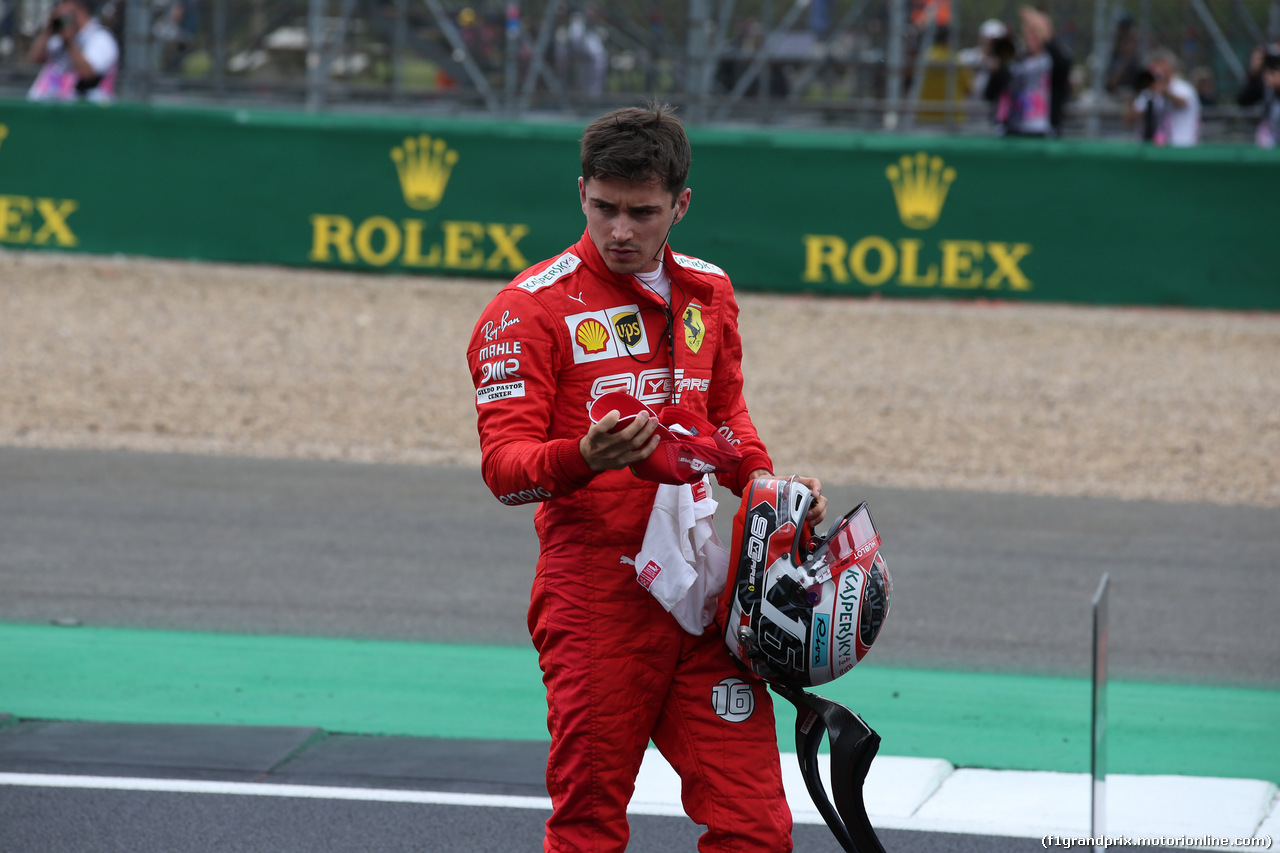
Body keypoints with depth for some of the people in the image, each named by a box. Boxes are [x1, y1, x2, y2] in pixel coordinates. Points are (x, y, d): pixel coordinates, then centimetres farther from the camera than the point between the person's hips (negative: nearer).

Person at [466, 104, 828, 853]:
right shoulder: (532, 306, -5)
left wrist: (763, 481, 10)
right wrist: (582, 460, -31)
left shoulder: (708, 293, 13)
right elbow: (504, 463, -11)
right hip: (594, 599, -5)